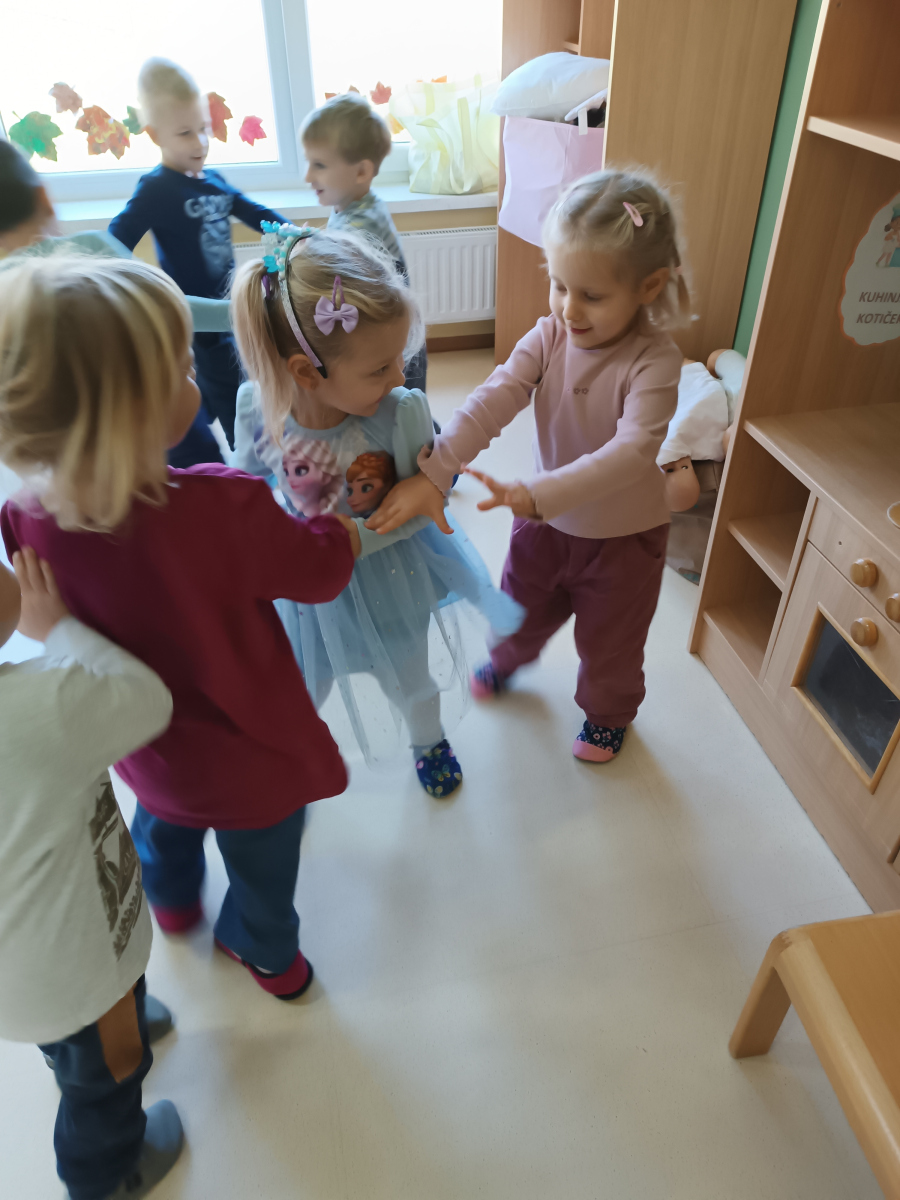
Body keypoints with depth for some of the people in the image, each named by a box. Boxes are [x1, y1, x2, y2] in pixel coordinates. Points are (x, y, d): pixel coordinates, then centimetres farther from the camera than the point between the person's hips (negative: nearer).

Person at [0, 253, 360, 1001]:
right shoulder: (223, 508, -39)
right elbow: (320, 570, -20)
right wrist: (343, 527, 2)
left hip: (146, 746, 5)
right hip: (252, 757, -5)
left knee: (163, 826, 38)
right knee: (262, 862, 27)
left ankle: (172, 902, 70)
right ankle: (263, 949, 57)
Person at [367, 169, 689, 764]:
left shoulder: (654, 361, -27)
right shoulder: (549, 336, -14)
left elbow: (631, 452, -39)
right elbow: (493, 401, -26)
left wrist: (535, 493, -52)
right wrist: (433, 473, -40)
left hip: (623, 533, -4)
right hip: (545, 516, 4)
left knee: (609, 640, 19)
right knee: (523, 609, 27)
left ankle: (608, 711, 51)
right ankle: (509, 660, 63)